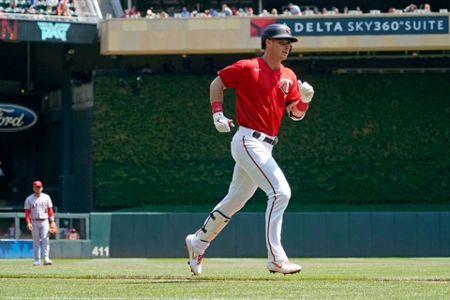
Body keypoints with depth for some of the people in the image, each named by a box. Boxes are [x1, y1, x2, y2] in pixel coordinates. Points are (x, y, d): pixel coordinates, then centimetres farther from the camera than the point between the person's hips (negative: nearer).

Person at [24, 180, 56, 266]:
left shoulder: (46, 197, 6)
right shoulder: (29, 199, 3)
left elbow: (50, 210, 6)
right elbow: (27, 212, 0)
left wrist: (52, 221, -4)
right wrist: (28, 223, -12)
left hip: (44, 221, 0)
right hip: (34, 222, 0)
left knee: (46, 240, -11)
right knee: (36, 242, 3)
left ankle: (46, 259, -17)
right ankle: (37, 261, 7)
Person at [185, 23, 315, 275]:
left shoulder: (289, 76, 11)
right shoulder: (247, 68, -7)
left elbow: (296, 114, 8)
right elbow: (217, 83, 5)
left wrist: (305, 99, -13)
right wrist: (218, 113, -5)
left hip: (265, 146, 8)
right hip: (248, 140, -8)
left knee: (235, 200, 18)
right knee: (280, 191, -20)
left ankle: (198, 242, 35)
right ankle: (276, 259, -21)